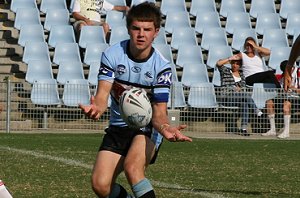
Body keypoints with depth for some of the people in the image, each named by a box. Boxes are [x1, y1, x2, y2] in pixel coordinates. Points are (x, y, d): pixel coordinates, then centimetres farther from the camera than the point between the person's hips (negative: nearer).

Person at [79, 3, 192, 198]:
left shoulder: (161, 66, -15)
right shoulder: (112, 55, -11)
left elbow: (159, 112, -16)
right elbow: (102, 96, -18)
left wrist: (165, 128, -40)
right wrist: (96, 107, -43)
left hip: (147, 128, -3)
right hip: (118, 126, 3)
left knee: (132, 167, -33)